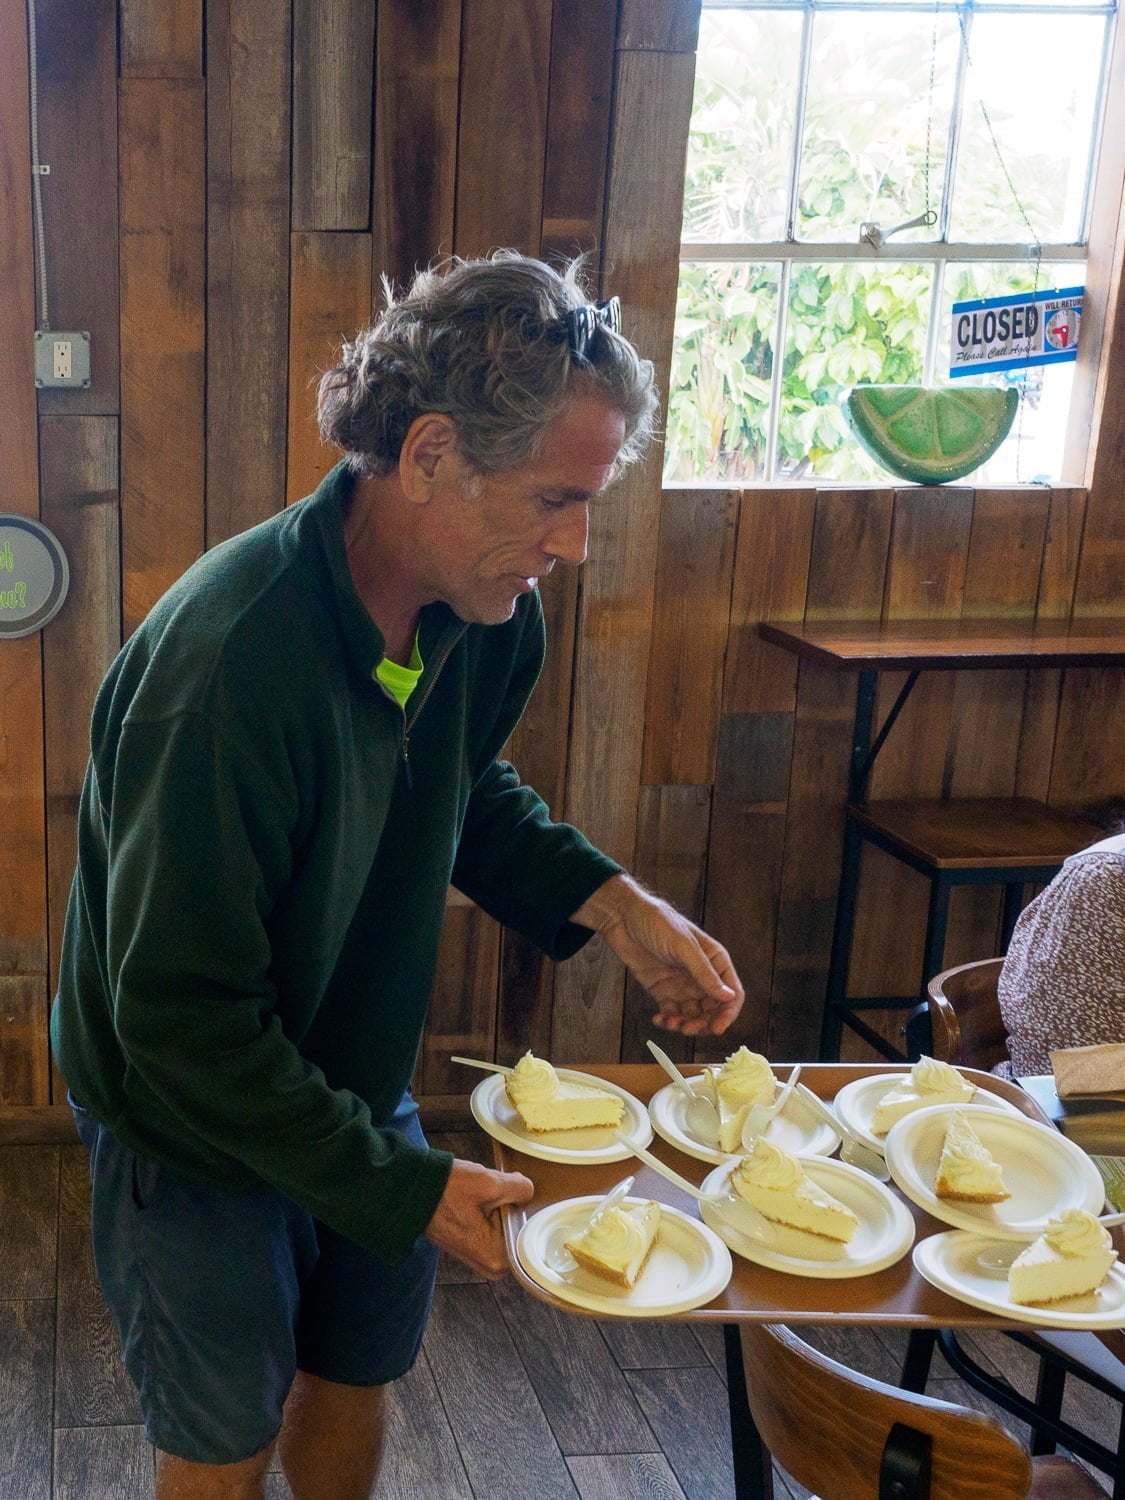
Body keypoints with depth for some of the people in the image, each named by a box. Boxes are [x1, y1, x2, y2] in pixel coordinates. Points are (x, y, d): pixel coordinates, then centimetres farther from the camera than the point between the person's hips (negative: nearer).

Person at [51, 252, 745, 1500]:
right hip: (200, 1124, -6)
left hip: (359, 1087, 6)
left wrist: (608, 902, -9)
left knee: (358, 1372, 23)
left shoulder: (485, 610, -14)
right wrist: (402, 1186, -24)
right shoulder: (230, 662, -37)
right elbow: (185, 1020, -29)